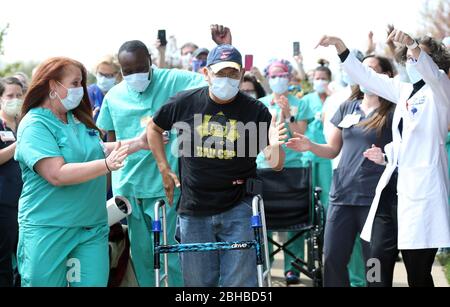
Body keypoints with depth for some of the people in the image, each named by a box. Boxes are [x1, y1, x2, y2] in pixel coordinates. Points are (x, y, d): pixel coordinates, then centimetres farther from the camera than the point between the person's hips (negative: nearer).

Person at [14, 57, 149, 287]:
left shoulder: (78, 119, 10)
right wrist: (107, 164, -28)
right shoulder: (35, 125, -14)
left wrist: (138, 143, 15)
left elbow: (97, 150, 25)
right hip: (49, 231, -7)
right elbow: (57, 175, -24)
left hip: (92, 228, 7)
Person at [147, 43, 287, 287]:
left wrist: (275, 145, -28)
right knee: (198, 282, 11)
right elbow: (154, 128, 15)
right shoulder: (185, 103, -3)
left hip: (237, 209, -1)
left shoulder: (255, 111, -6)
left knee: (240, 281, -1)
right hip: (193, 211, 2)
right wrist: (164, 169, 8)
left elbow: (276, 165, -6)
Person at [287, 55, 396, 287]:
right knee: (332, 259, 5)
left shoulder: (393, 112, -3)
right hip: (342, 195, 5)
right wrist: (311, 146, -2)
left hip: (375, 197, -5)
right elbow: (333, 150, 17)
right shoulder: (347, 107, 13)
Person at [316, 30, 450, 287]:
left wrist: (414, 45, -42)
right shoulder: (405, 91, 19)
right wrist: (339, 46, 13)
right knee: (379, 268, 3)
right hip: (393, 186, 7)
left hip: (421, 190, -7)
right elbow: (367, 78, 22)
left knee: (418, 274, -4)